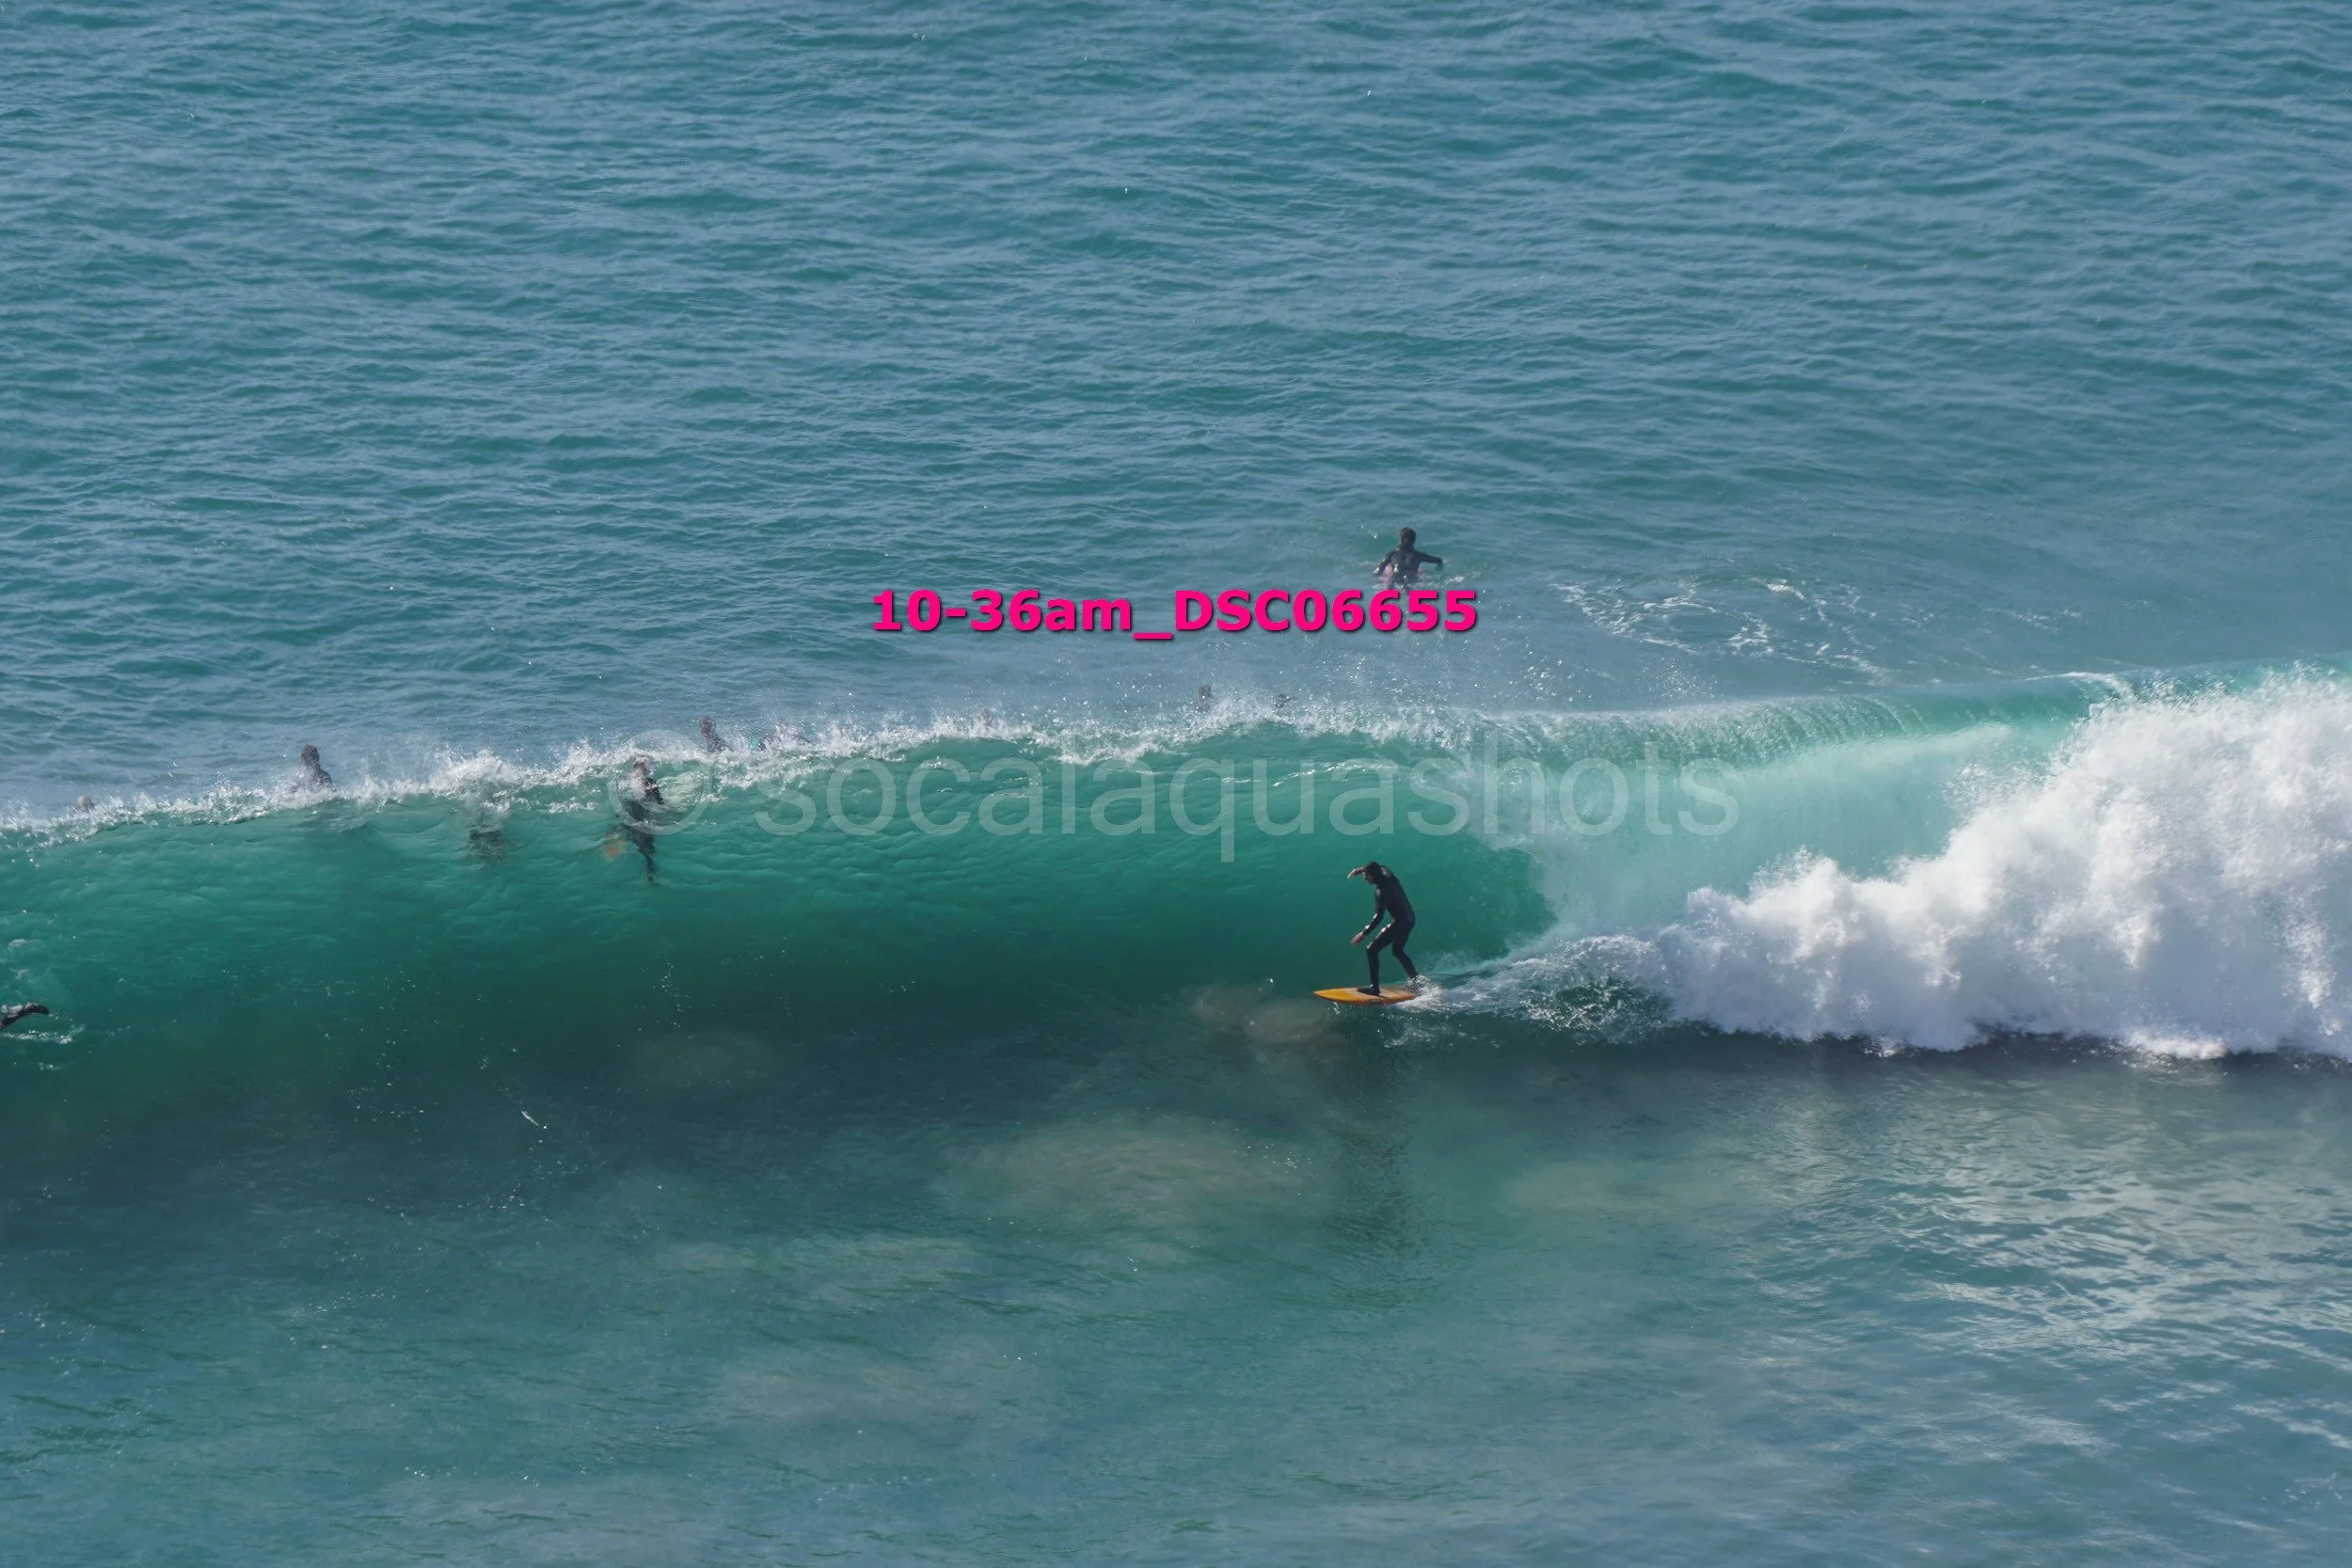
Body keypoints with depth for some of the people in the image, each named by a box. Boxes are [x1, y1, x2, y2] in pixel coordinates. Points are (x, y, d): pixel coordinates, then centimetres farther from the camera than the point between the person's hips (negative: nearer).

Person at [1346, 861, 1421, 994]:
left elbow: (1379, 917, -30)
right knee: (1397, 951, 30)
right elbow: (1376, 867, 26)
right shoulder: (1386, 873, 0)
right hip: (1409, 919, 10)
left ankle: (1375, 987, -12)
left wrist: (1364, 933, -32)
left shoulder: (1381, 891, -24)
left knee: (1371, 951, -9)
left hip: (1399, 923, -10)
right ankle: (1417, 981, 33)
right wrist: (1361, 869, 14)